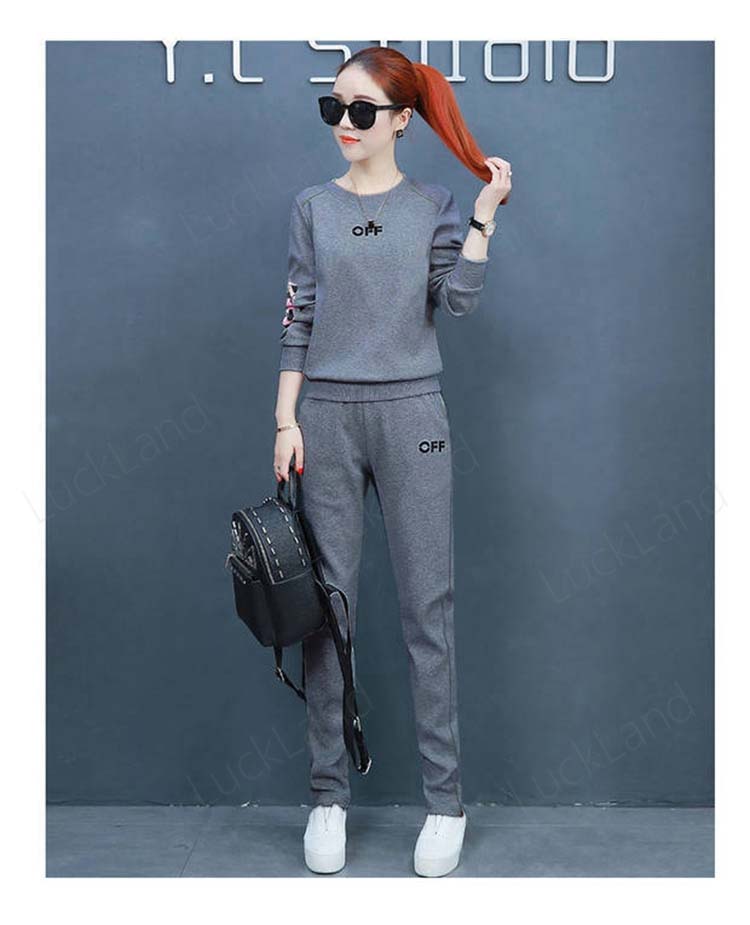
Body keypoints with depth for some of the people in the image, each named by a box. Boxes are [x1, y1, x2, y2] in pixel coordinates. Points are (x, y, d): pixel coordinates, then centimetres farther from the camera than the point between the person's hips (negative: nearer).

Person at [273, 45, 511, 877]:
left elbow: (456, 303, -5)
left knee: (427, 608, 1)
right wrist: (286, 421, -2)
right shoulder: (313, 208, 9)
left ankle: (444, 800, 11)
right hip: (327, 417, 1)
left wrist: (484, 215, -6)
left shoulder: (434, 206, 7)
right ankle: (328, 795, 15)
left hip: (411, 416, -1)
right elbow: (297, 321, 5)